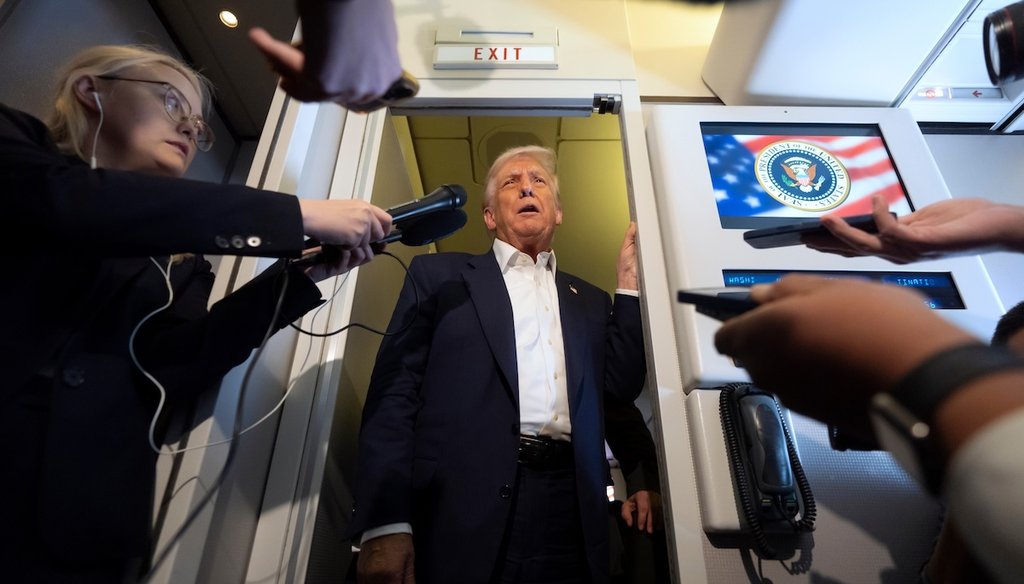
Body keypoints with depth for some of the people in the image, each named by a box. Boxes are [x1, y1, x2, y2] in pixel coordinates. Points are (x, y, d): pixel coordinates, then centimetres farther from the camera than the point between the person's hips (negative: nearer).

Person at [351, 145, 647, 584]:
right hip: (462, 509, -2)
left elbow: (623, 387, 9)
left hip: (570, 513, 3)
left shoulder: (590, 301, 18)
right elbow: (395, 390, -1)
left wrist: (630, 283, 7)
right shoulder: (439, 275, 7)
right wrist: (386, 523, -10)